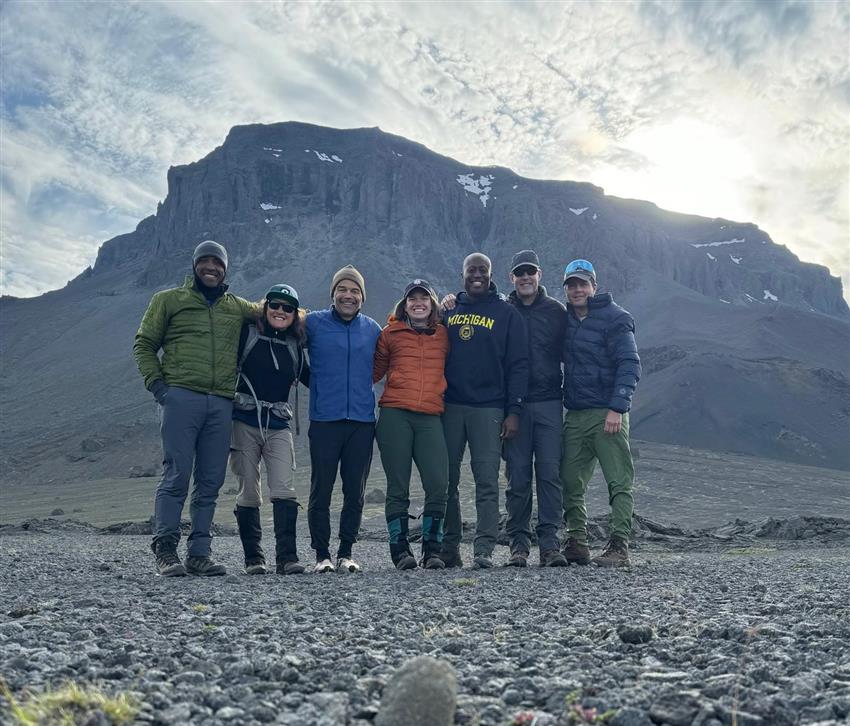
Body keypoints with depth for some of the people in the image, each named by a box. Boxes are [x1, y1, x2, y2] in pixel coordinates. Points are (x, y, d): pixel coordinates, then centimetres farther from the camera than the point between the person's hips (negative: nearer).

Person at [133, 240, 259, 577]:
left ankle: (199, 554, 10)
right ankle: (165, 551, -1)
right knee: (176, 476, -8)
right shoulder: (168, 300, 11)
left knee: (211, 482, 4)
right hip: (181, 397, -3)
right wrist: (156, 383, -3)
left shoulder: (238, 308, 19)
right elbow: (144, 344, 9)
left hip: (222, 404, 4)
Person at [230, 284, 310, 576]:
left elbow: (310, 378, 23)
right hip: (245, 421, -2)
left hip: (279, 424, 2)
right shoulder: (248, 333, 1)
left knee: (284, 490, -11)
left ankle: (287, 557, -10)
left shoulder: (294, 345, 12)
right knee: (249, 493, 2)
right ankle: (253, 558, 12)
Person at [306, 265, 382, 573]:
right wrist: (319, 385, 9)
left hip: (362, 421, 3)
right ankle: (322, 554, 11)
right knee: (321, 490, -1)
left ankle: (346, 553, 17)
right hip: (324, 420, -2)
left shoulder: (372, 329, 11)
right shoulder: (313, 323, 3)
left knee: (355, 491, 6)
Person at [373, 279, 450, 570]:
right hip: (394, 415, -1)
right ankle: (400, 549, 9)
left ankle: (432, 549, 7)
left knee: (438, 485, -7)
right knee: (398, 487, 1)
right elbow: (374, 371, 13)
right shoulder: (391, 333, 10)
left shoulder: (443, 335, 15)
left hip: (430, 417, 2)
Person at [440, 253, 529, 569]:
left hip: (488, 409, -3)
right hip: (449, 407, 3)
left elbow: (518, 364, 1)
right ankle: (448, 547, 12)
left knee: (487, 481, -5)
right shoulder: (448, 311, 14)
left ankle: (484, 549, -2)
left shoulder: (507, 313, 6)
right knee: (446, 480, 4)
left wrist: (513, 410, -7)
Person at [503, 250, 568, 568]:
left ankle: (549, 542, 0)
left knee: (549, 473, -4)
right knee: (517, 477, 1)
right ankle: (519, 543, 8)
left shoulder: (556, 311, 10)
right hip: (514, 405, 0)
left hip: (549, 403, 0)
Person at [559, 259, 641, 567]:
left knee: (619, 482, -5)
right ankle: (576, 544, 15)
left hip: (608, 414, -7)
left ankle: (619, 547, -3)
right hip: (575, 414, 7)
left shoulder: (614, 318, -4)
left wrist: (617, 408, -19)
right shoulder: (565, 319, 15)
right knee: (570, 482, 7)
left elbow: (630, 365, -11)